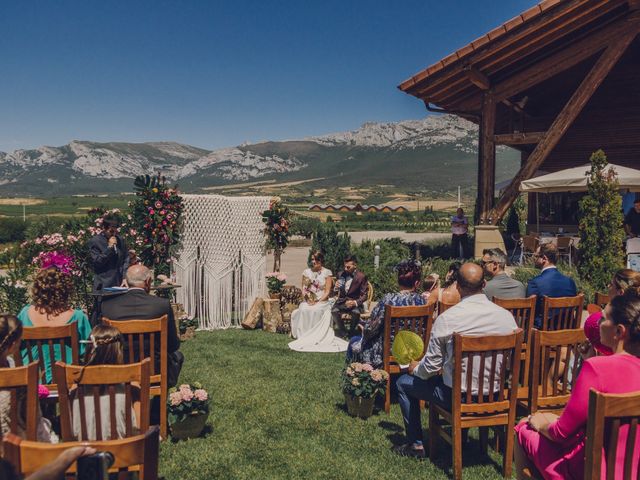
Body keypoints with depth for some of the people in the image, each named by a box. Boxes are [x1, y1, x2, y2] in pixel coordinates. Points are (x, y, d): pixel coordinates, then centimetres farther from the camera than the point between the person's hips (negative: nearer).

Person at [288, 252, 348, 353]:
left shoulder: (326, 272, 2)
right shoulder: (306, 272, 12)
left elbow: (327, 291, -3)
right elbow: (303, 289, 11)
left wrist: (318, 302, -15)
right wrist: (307, 299, -8)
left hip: (322, 302, -3)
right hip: (308, 301, 3)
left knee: (316, 310, -34)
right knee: (303, 310, -30)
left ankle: (317, 337, -25)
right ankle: (304, 335, -22)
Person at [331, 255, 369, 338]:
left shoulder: (361, 277, -7)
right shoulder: (341, 274, 5)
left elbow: (364, 295, -6)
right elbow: (337, 291, 14)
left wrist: (355, 303, -25)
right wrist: (336, 288, -12)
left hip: (355, 302, -3)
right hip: (342, 301, 3)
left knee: (356, 312, -35)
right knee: (334, 310, -29)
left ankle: (351, 334, -8)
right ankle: (342, 334, -9)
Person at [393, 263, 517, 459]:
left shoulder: (446, 318, -20)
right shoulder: (506, 316, -8)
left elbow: (432, 366, -13)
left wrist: (415, 369, 10)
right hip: (495, 395, 5)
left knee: (403, 383, 17)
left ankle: (416, 445, 23)